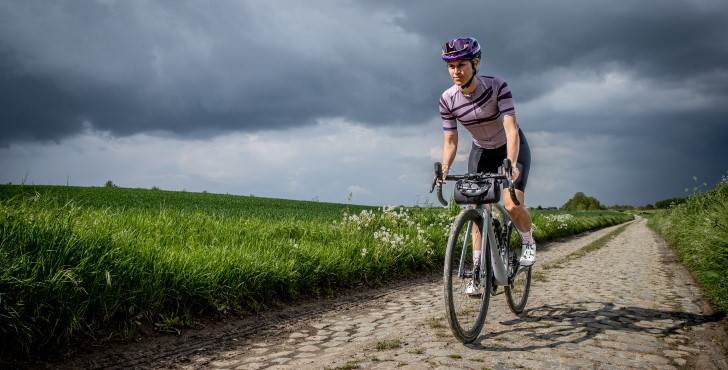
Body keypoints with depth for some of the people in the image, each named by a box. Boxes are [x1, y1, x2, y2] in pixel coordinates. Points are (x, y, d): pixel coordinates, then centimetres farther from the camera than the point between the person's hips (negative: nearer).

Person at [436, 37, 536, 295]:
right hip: (481, 151, 4)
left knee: (512, 205, -21)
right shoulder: (447, 100, -19)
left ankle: (528, 242, 11)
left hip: (512, 147, -3)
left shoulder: (497, 86, -28)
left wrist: (510, 164, -49)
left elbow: (511, 128, -35)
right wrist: (444, 170, -30)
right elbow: (450, 139, -14)